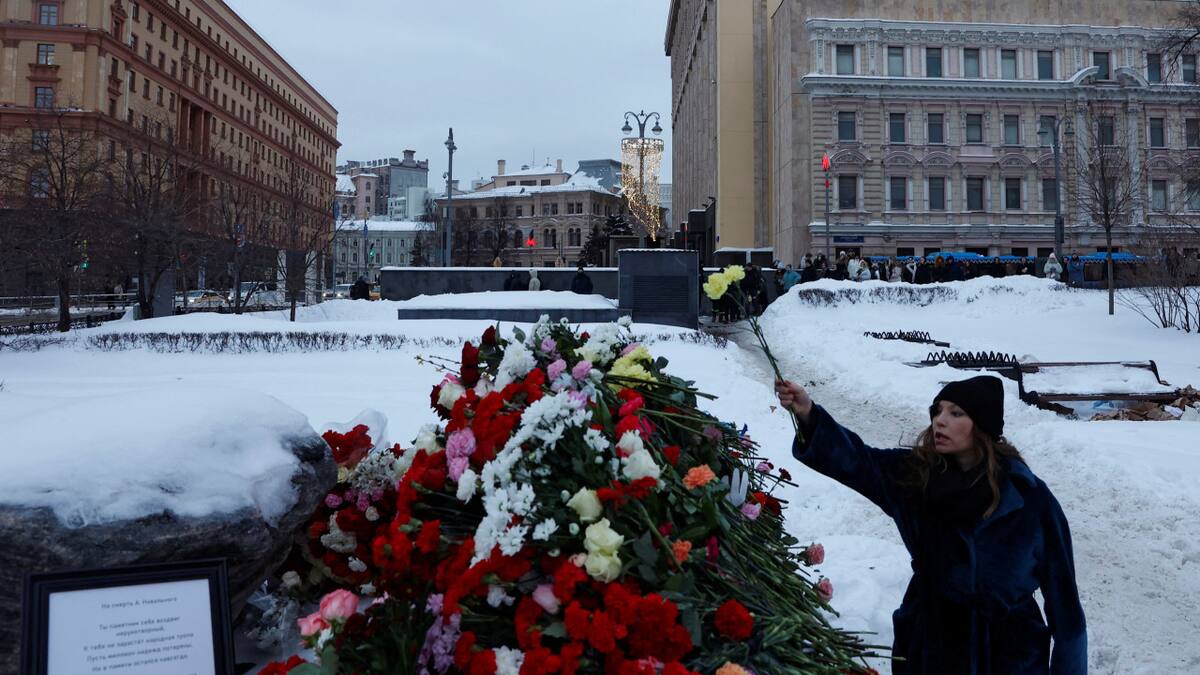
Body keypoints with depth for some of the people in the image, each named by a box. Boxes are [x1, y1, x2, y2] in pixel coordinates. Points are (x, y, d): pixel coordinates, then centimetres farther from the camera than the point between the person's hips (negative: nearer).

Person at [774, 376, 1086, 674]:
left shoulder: (1028, 497, -13)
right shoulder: (915, 474, -5)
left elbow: (1061, 588, -7)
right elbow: (853, 459, -19)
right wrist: (808, 415, -36)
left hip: (1008, 650, -2)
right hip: (928, 640, 3)